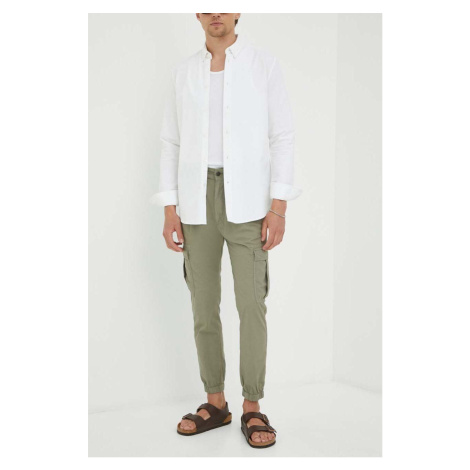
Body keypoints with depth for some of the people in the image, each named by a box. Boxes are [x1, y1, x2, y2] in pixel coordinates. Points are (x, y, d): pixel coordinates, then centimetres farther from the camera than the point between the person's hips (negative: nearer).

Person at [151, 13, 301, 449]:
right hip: (197, 202, 3)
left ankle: (252, 409, 6)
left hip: (247, 202, -3)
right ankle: (215, 402, 16)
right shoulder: (183, 72, 11)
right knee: (204, 304, 4)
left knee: (251, 304, -7)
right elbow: (172, 143, 11)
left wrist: (279, 208, -11)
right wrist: (169, 211, 2)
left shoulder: (266, 65, 2)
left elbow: (282, 138, -2)